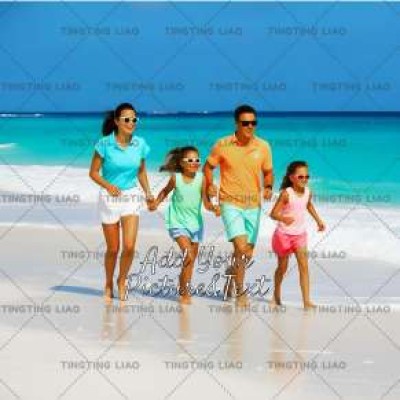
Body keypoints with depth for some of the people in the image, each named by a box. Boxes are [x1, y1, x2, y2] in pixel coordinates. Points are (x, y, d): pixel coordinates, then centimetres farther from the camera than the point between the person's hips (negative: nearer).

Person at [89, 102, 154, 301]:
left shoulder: (140, 144, -1)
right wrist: (107, 185, -22)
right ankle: (108, 284, 30)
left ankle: (122, 281, 13)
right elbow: (93, 172, -5)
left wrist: (148, 192, 1)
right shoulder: (105, 144, -11)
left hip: (131, 197, 2)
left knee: (129, 246, -12)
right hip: (109, 198, -2)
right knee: (113, 249, 5)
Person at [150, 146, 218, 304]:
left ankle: (184, 290, 32)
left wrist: (213, 207, -27)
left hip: (195, 222, 3)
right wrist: (156, 203, -2)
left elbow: (205, 202, -8)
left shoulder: (201, 179, -9)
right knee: (189, 256, -18)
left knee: (191, 259, 13)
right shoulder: (176, 178, -9)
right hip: (178, 222, -3)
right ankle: (185, 292, -4)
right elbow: (165, 191, 10)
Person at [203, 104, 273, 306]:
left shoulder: (263, 146, 0)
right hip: (230, 203, -4)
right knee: (241, 247, -20)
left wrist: (268, 187, -8)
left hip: (253, 205, 4)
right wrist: (210, 185, -9)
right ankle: (240, 292, -8)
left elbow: (268, 172, 12)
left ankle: (230, 278, 41)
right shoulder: (223, 145, -6)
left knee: (248, 253, 13)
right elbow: (209, 166, 8)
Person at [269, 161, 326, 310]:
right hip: (284, 234, -3)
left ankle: (307, 301, -15)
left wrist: (318, 220, 20)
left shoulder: (307, 192, -3)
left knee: (304, 266, -11)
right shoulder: (286, 194, -19)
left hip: (300, 234, 4)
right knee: (283, 267, 12)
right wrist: (283, 218, -44)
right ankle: (276, 295, 37)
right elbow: (273, 213, -24)